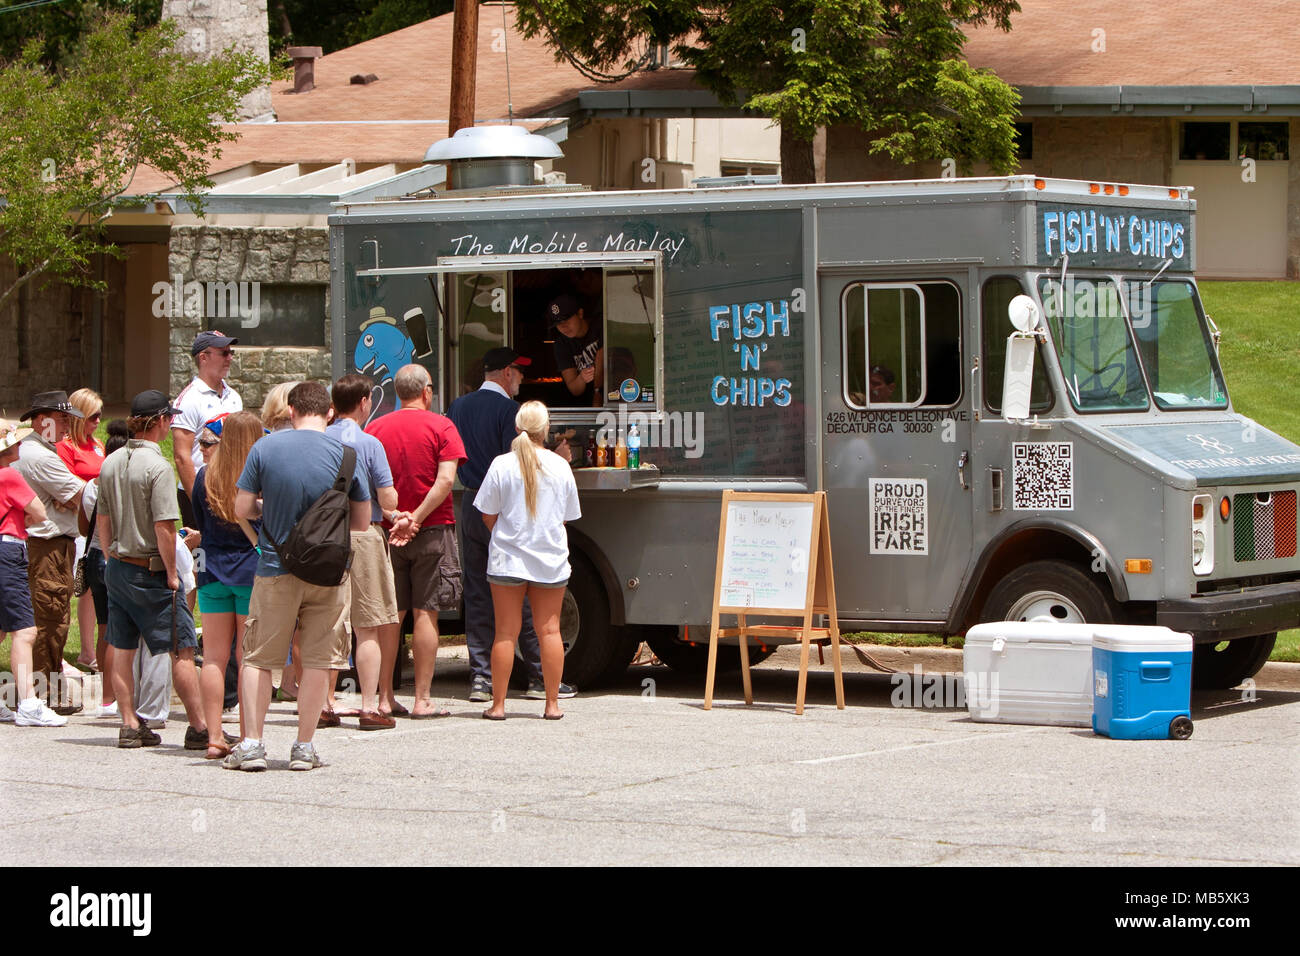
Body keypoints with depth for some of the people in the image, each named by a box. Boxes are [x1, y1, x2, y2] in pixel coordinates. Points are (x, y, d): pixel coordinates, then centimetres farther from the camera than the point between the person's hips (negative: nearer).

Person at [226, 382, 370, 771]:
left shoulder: (264, 448, -5)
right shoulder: (345, 454, -4)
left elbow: (242, 509, -3)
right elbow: (362, 521, 2)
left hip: (276, 569, 0)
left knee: (258, 658, 9)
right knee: (318, 659, 8)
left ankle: (251, 743, 4)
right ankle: (304, 747, 8)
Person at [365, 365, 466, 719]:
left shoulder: (375, 428, 5)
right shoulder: (440, 427, -4)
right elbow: (446, 479, -15)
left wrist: (389, 518, 1)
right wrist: (417, 518, -14)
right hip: (433, 530, -3)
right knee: (425, 613, -1)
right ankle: (422, 700, -2)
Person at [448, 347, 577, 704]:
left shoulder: (458, 407, 10)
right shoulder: (509, 410, -11)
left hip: (470, 505, 6)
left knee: (477, 594, 7)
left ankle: (480, 677, 5)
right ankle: (540, 677, 2)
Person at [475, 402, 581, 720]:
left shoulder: (502, 465, -8)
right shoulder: (560, 466, -2)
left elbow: (488, 517, -2)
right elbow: (567, 516, 8)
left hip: (508, 559, -1)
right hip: (551, 561, 1)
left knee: (506, 632, 2)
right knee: (549, 630, 7)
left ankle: (498, 704, 3)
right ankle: (552, 703, 8)